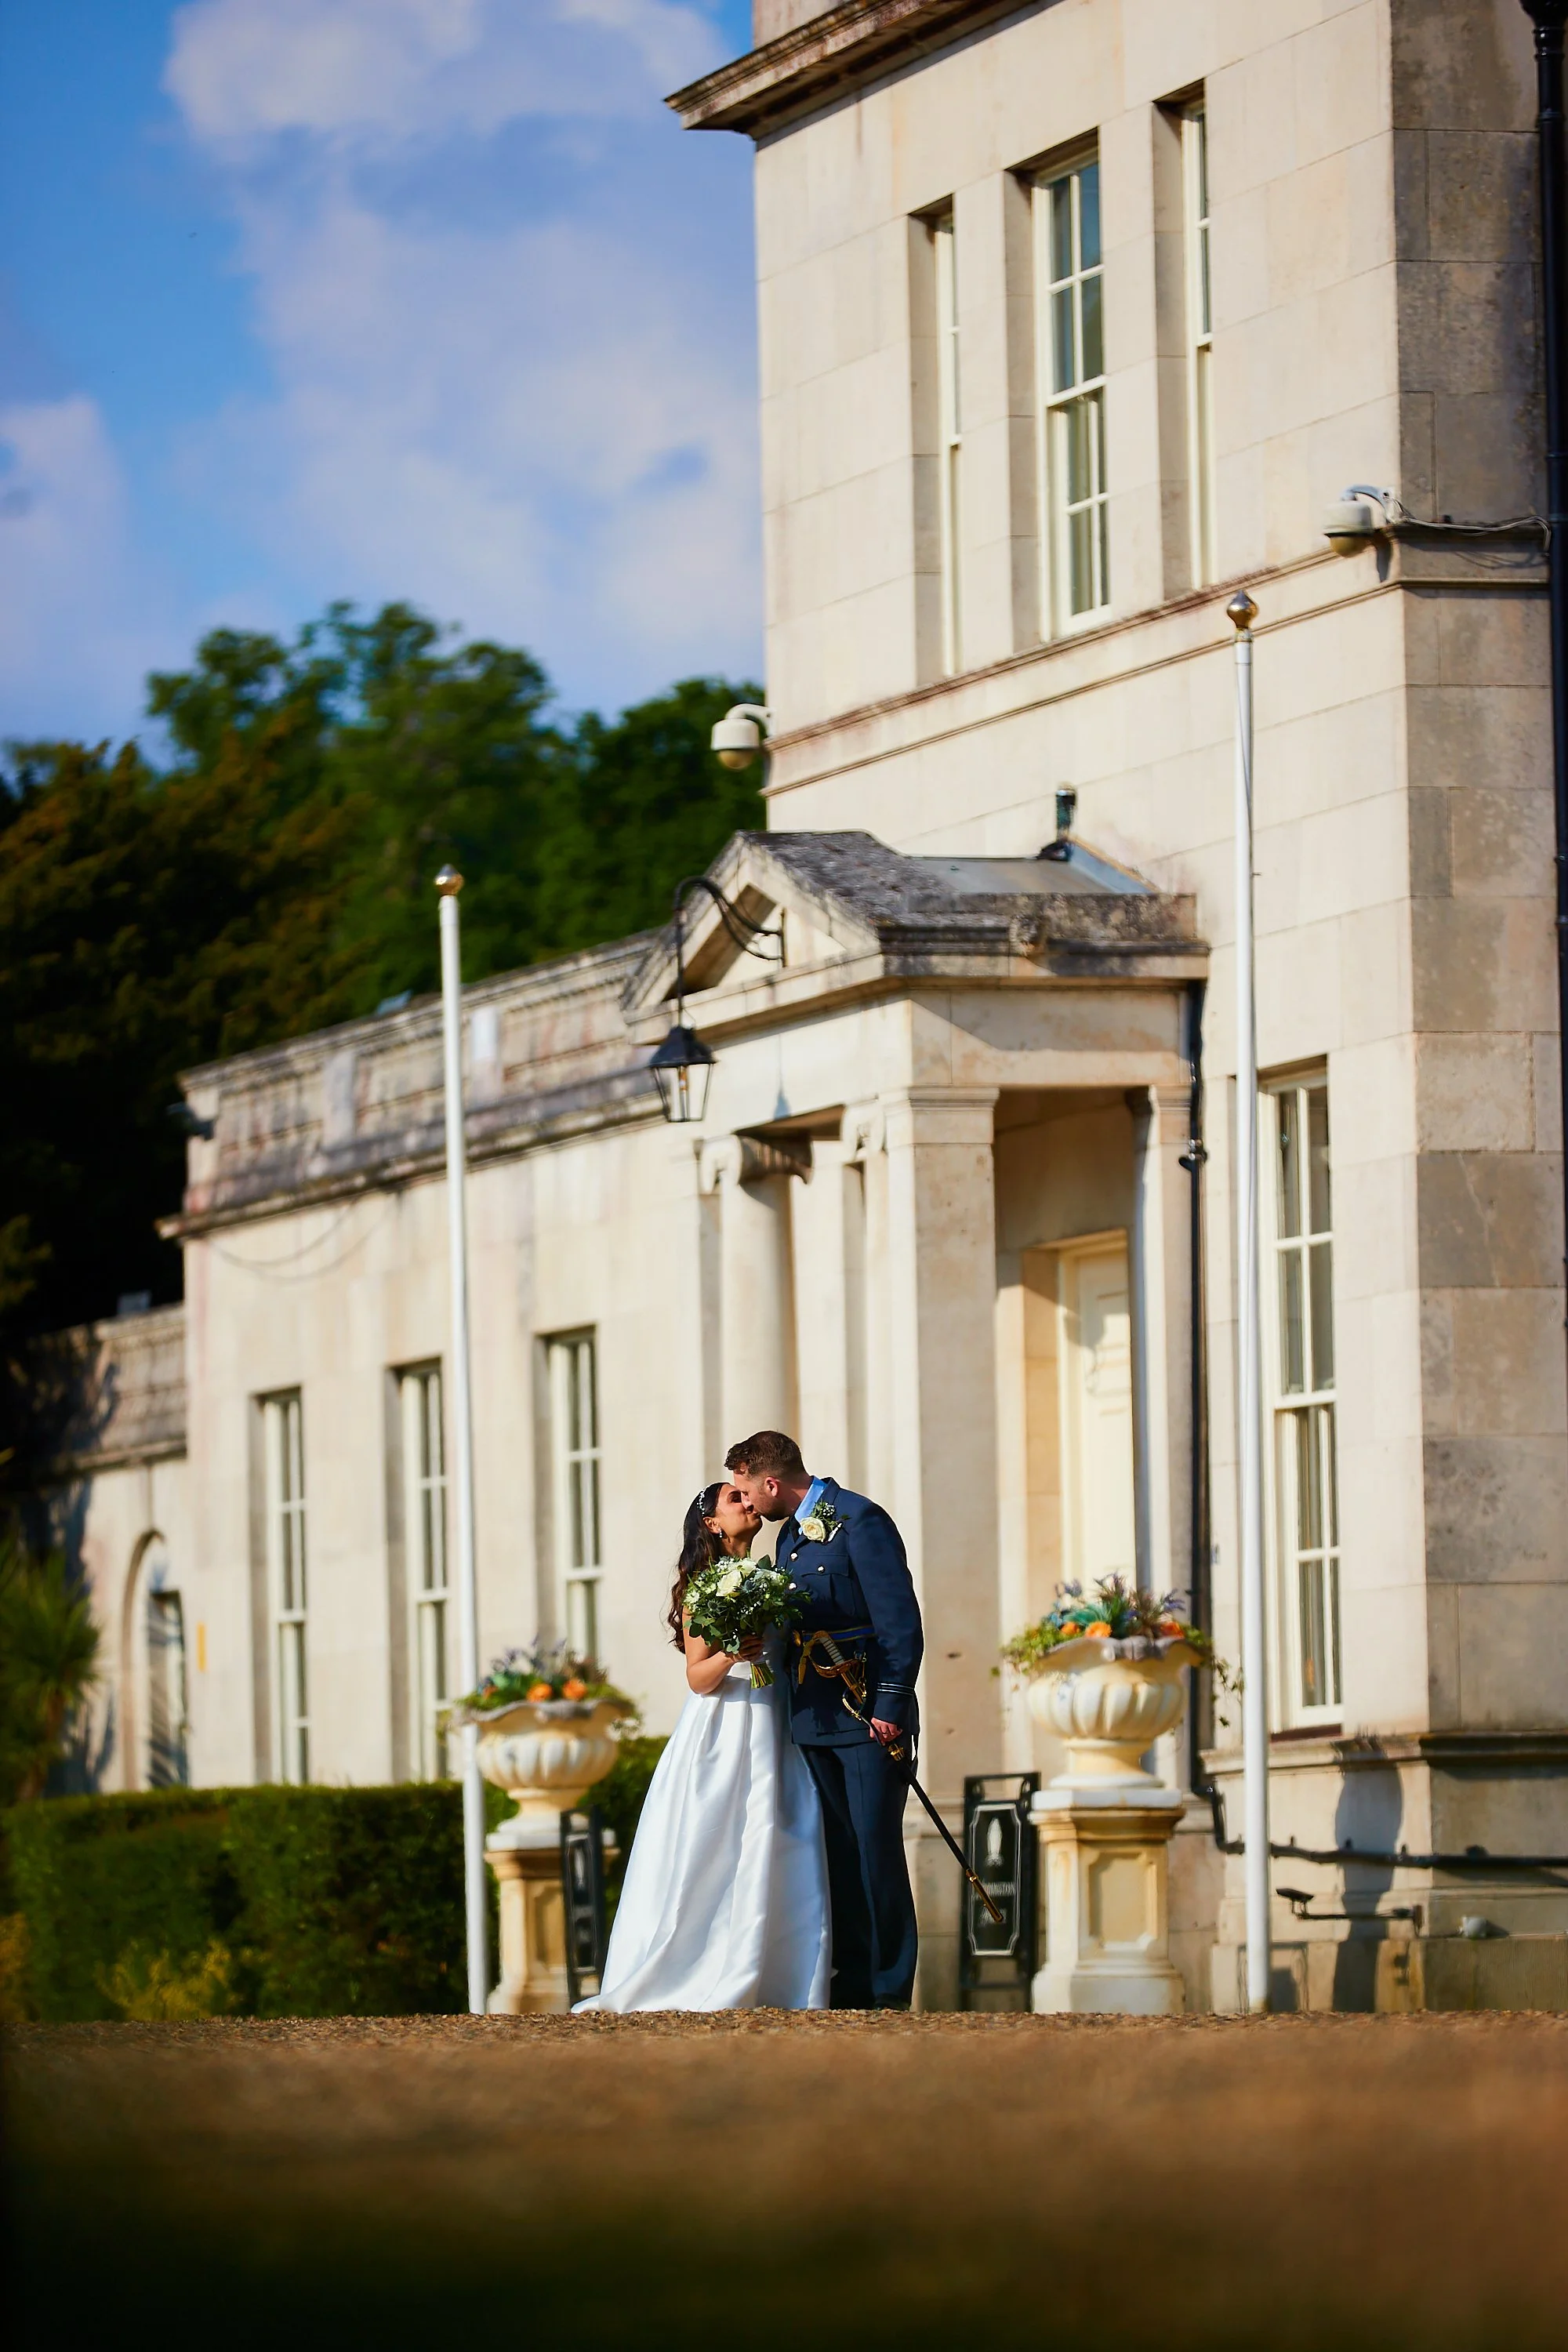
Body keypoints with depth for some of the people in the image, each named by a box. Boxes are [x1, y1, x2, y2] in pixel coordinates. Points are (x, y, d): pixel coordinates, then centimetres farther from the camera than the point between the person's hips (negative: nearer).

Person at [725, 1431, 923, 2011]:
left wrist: (890, 1706, -18)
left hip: (870, 1717, -8)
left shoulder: (860, 1521, -10)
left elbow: (900, 1620, -15)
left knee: (876, 1849, -7)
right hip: (815, 1719, 8)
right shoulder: (790, 1535, 16)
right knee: (837, 1852, 7)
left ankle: (891, 1987, -3)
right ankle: (852, 1979, 9)